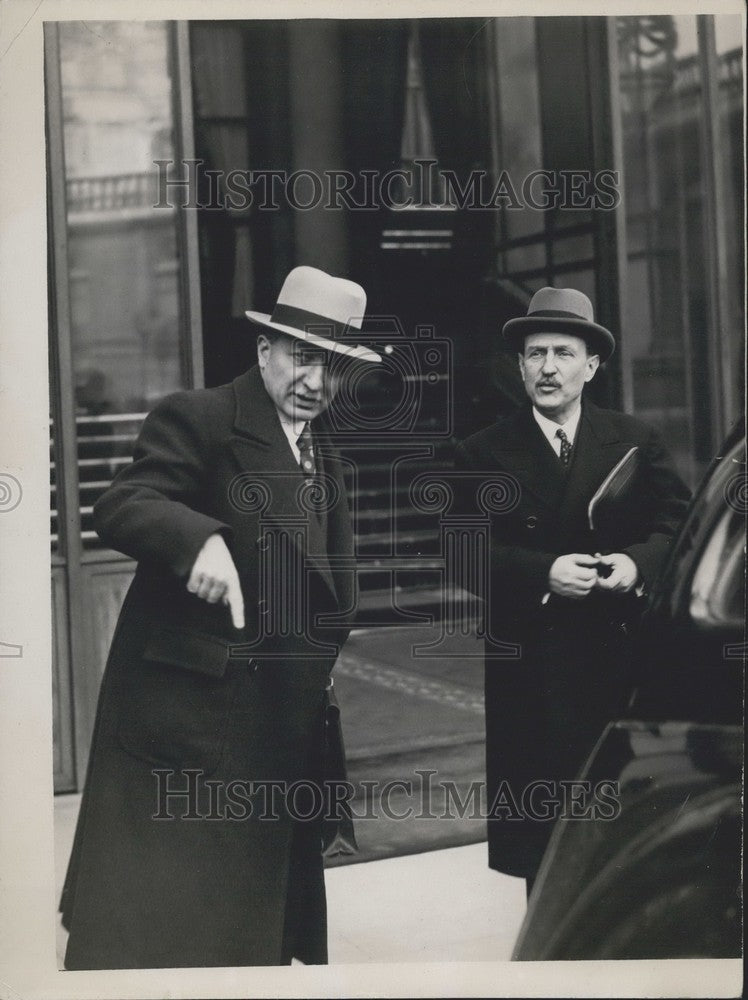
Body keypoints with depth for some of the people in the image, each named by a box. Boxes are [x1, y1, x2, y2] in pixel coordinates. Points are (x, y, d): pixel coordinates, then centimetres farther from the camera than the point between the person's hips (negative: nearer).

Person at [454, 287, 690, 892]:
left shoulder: (635, 443, 8)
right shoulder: (484, 454, 3)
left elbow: (676, 520, 5)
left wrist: (638, 562, -15)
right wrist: (544, 573, -18)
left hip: (618, 655, 2)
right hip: (527, 667, -1)